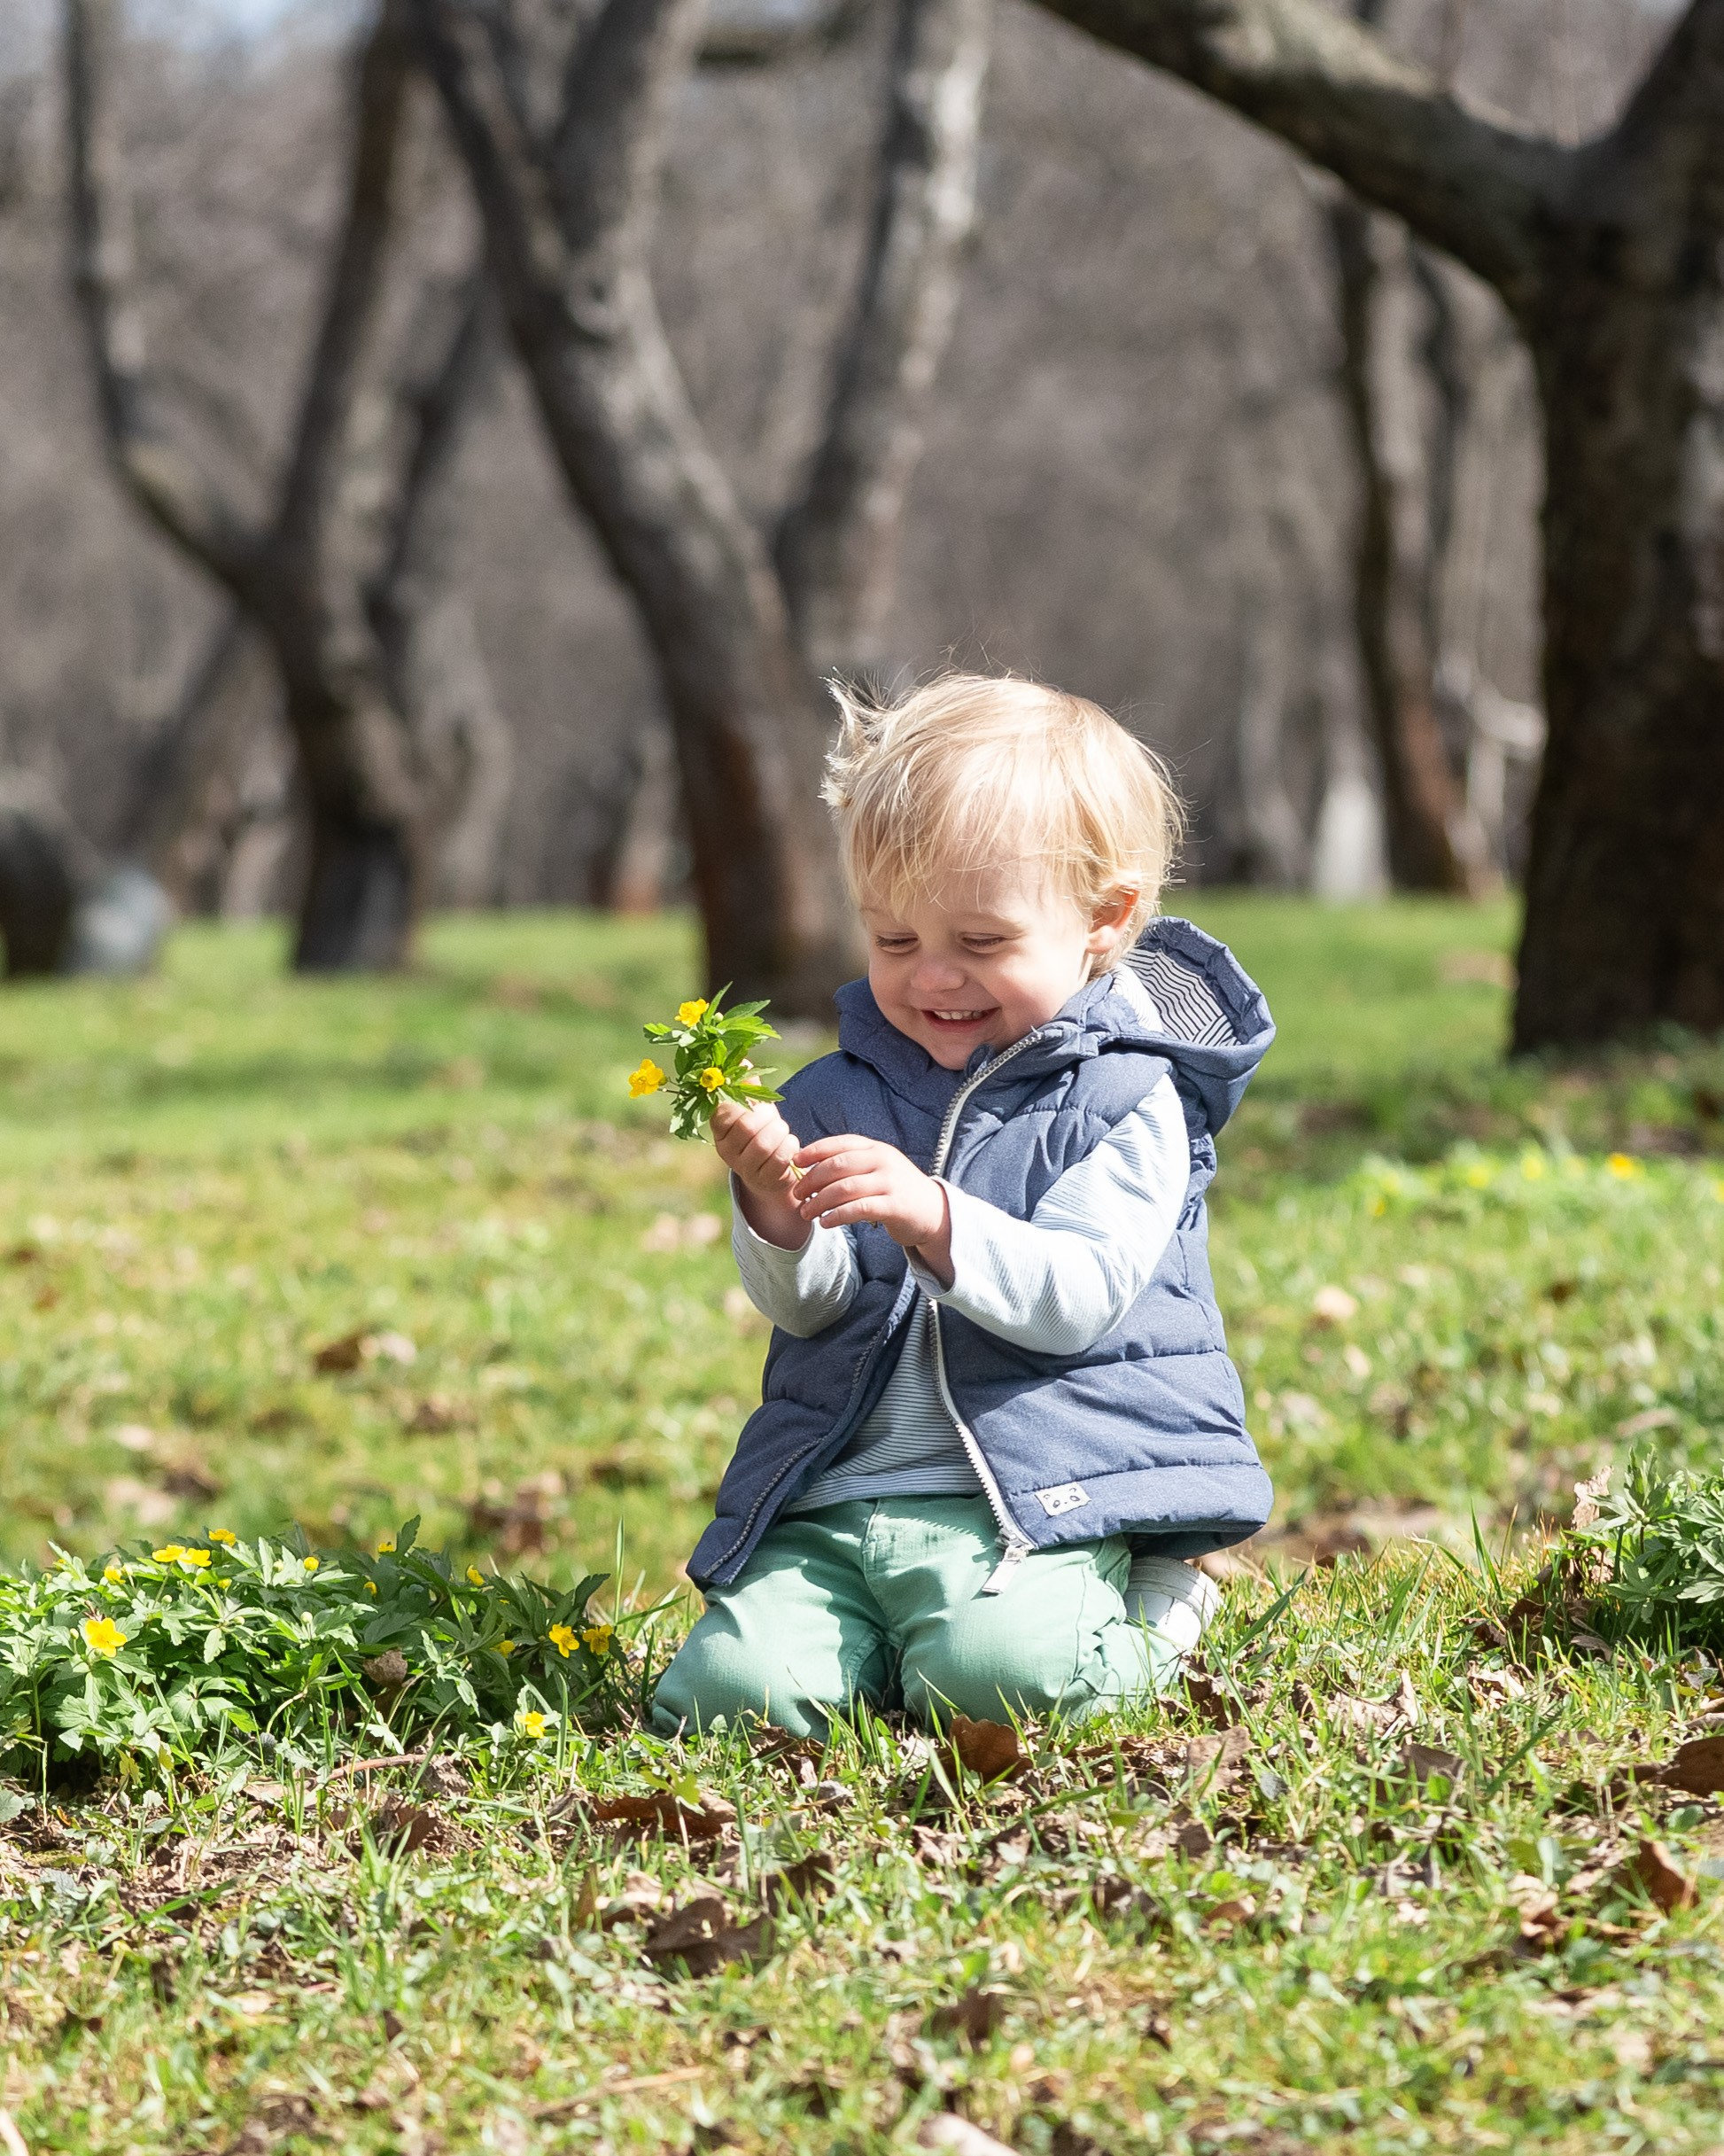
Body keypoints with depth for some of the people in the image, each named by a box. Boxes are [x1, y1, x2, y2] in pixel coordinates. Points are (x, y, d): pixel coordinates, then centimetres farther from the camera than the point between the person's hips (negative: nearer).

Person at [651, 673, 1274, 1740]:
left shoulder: (1124, 1098, 1)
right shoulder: (843, 1093, 15)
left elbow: (1079, 1295, -12)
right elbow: (807, 1308, 10)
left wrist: (934, 1221, -27)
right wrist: (778, 1215, -13)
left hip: (1035, 1501, -4)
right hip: (836, 1503, 4)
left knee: (991, 1674, -32)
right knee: (732, 1687, -20)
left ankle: (1144, 1617, 2)